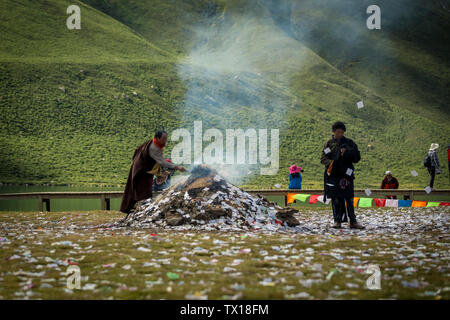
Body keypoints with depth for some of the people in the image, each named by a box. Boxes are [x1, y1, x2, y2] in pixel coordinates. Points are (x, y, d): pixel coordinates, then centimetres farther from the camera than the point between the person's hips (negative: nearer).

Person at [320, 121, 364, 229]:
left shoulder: (349, 143, 9)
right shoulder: (329, 143, 10)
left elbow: (357, 158, 7)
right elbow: (323, 158, 5)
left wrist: (346, 153, -10)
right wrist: (330, 162, -16)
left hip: (346, 174, 0)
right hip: (333, 175, 0)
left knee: (349, 198, -3)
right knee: (335, 199, 0)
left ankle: (353, 222, -1)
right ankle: (337, 221, 6)